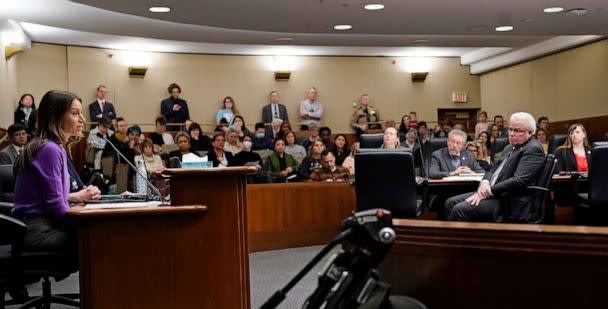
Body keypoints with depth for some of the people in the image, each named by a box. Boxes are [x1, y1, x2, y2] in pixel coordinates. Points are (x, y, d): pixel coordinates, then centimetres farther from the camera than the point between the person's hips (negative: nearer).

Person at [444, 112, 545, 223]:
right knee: (451, 203, 2)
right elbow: (493, 170, 19)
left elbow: (519, 181, -21)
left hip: (509, 202, -9)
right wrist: (485, 182, -5)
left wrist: (489, 191, -18)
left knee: (460, 210, -22)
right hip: (493, 193, 9)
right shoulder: (510, 147, 18)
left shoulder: (534, 150, -11)